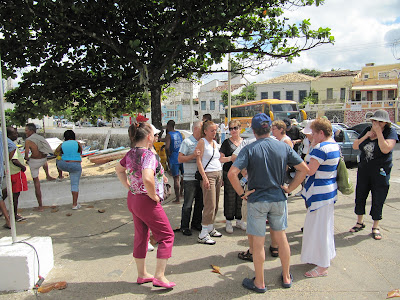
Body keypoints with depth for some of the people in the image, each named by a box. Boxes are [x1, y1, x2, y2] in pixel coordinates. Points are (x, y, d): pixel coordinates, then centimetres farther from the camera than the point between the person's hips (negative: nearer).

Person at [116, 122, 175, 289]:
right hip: (146, 202, -9)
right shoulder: (148, 154, -23)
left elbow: (119, 170, 21)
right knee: (166, 235, 5)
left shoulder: (131, 153, 4)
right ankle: (159, 277, 7)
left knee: (141, 236, 20)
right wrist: (154, 196, -22)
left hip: (133, 199, 9)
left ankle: (142, 274, 34)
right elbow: (147, 178, -38)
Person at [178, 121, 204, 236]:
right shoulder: (187, 142, -6)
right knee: (188, 204, 0)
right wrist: (193, 155, -20)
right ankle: (184, 227, 13)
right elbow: (180, 159, -10)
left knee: (200, 203, 13)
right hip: (190, 178, -6)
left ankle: (196, 224, 28)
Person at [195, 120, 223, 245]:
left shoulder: (215, 142, 17)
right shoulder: (202, 142, -5)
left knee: (215, 204, 10)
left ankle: (211, 228, 22)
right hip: (208, 174, -8)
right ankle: (203, 234, -4)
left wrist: (221, 176, 18)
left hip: (218, 174, 8)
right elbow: (198, 161, -11)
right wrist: (204, 177, -18)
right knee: (210, 205, -10)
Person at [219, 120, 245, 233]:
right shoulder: (226, 142, 1)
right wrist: (231, 158, -19)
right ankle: (228, 221, 12)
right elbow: (221, 159, -2)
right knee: (230, 197, -1)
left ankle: (239, 220, 23)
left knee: (240, 197, 9)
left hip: (242, 173, 3)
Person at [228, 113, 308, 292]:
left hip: (257, 200, -4)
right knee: (281, 237, 19)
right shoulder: (283, 147, -2)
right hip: (279, 199, 4)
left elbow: (232, 173, -23)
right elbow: (304, 169, 2)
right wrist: (290, 188, 6)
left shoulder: (249, 149, -13)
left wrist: (242, 193, -12)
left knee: (258, 243, 8)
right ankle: (286, 277, 35)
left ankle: (259, 283, 23)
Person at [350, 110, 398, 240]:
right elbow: (355, 146, 5)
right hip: (363, 170, 4)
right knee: (360, 196, 11)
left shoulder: (391, 132, -8)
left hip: (380, 173, -4)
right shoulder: (367, 130, 6)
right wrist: (366, 136, -8)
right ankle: (360, 222, 28)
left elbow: (386, 149, -24)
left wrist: (379, 132, -23)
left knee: (378, 200, 4)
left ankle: (375, 227, 21)